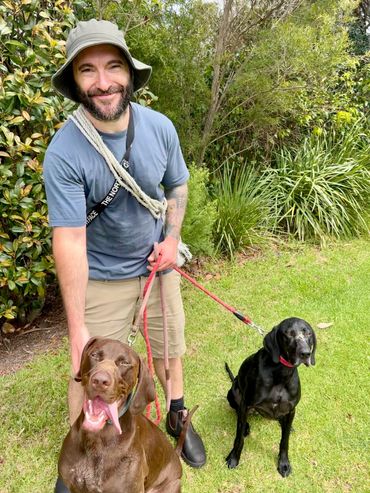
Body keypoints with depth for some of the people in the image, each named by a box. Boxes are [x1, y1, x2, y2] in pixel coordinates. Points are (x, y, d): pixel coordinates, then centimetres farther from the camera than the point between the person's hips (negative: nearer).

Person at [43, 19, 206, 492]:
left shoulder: (160, 128, -11)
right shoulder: (64, 152, -24)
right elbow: (69, 241, -25)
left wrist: (172, 238, -9)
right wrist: (77, 329, -24)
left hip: (158, 263, 4)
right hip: (103, 276, -3)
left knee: (169, 347, 19)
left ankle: (177, 416, 46)